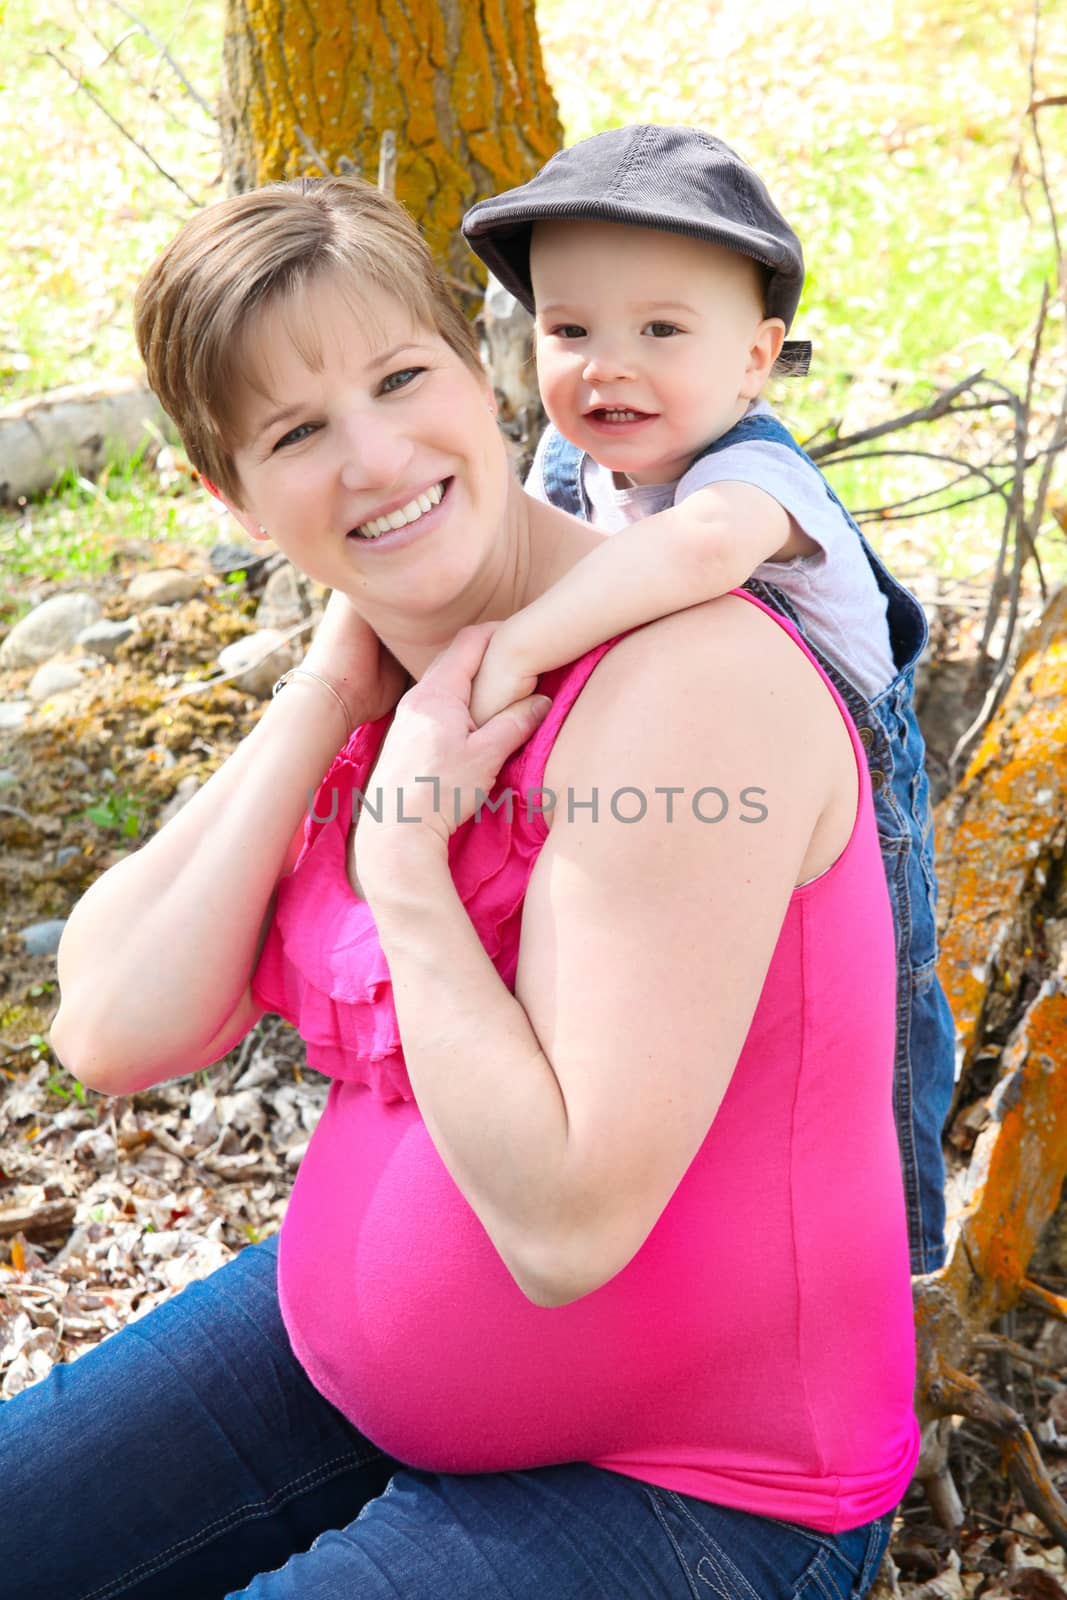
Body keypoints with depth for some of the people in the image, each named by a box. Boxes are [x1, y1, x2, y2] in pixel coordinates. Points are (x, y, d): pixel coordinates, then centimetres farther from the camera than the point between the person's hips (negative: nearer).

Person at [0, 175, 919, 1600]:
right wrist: (323, 705, -15)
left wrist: (400, 850, -24)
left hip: (685, 1482, -6)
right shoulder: (376, 677, -2)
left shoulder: (688, 680, -27)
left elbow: (566, 1225, -29)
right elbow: (115, 1035, -11)